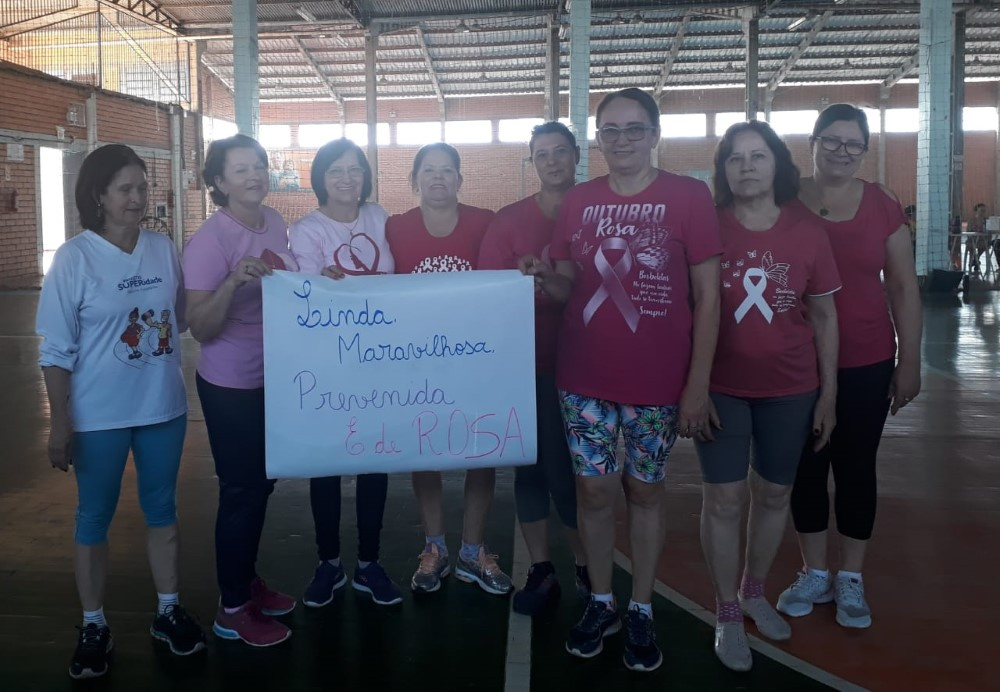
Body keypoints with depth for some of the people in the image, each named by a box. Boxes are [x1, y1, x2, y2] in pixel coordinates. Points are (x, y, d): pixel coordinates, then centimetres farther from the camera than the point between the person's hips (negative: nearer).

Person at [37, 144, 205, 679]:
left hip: (163, 406, 4)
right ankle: (93, 625, 26)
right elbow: (56, 349, -8)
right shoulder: (74, 258, -10)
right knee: (95, 517, 10)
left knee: (162, 508, 15)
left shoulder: (164, 249, 0)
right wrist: (60, 422, -10)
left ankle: (168, 610, 31)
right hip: (98, 415, -3)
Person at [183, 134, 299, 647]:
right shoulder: (210, 240, -20)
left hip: (275, 378, 7)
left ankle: (248, 579, 38)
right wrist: (232, 282, -36)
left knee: (262, 483, 19)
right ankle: (232, 609, 20)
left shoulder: (275, 223, 2)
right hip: (231, 386, -7)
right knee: (240, 490, 3)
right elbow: (200, 329, -23)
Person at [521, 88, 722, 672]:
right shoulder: (578, 202, 4)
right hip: (584, 380, 3)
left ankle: (642, 612, 29)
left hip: (658, 383, -2)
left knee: (645, 492, 11)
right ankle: (601, 603, 30)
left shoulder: (689, 196, -6)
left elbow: (707, 297, -6)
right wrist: (544, 275, -12)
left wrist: (698, 383, -10)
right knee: (595, 491, 9)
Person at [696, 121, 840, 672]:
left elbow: (824, 317, 4)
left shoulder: (808, 233, -2)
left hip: (791, 389, 2)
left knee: (774, 493, 14)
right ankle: (727, 613, 19)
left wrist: (829, 393, 3)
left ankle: (754, 590, 37)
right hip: (720, 387, -2)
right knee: (723, 498, 1)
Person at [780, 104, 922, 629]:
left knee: (856, 467, 10)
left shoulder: (883, 206, -1)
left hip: (866, 364, 0)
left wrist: (910, 362, 1)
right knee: (806, 468, 10)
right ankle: (814, 573, 28)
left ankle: (851, 579, 26)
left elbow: (903, 288, 3)